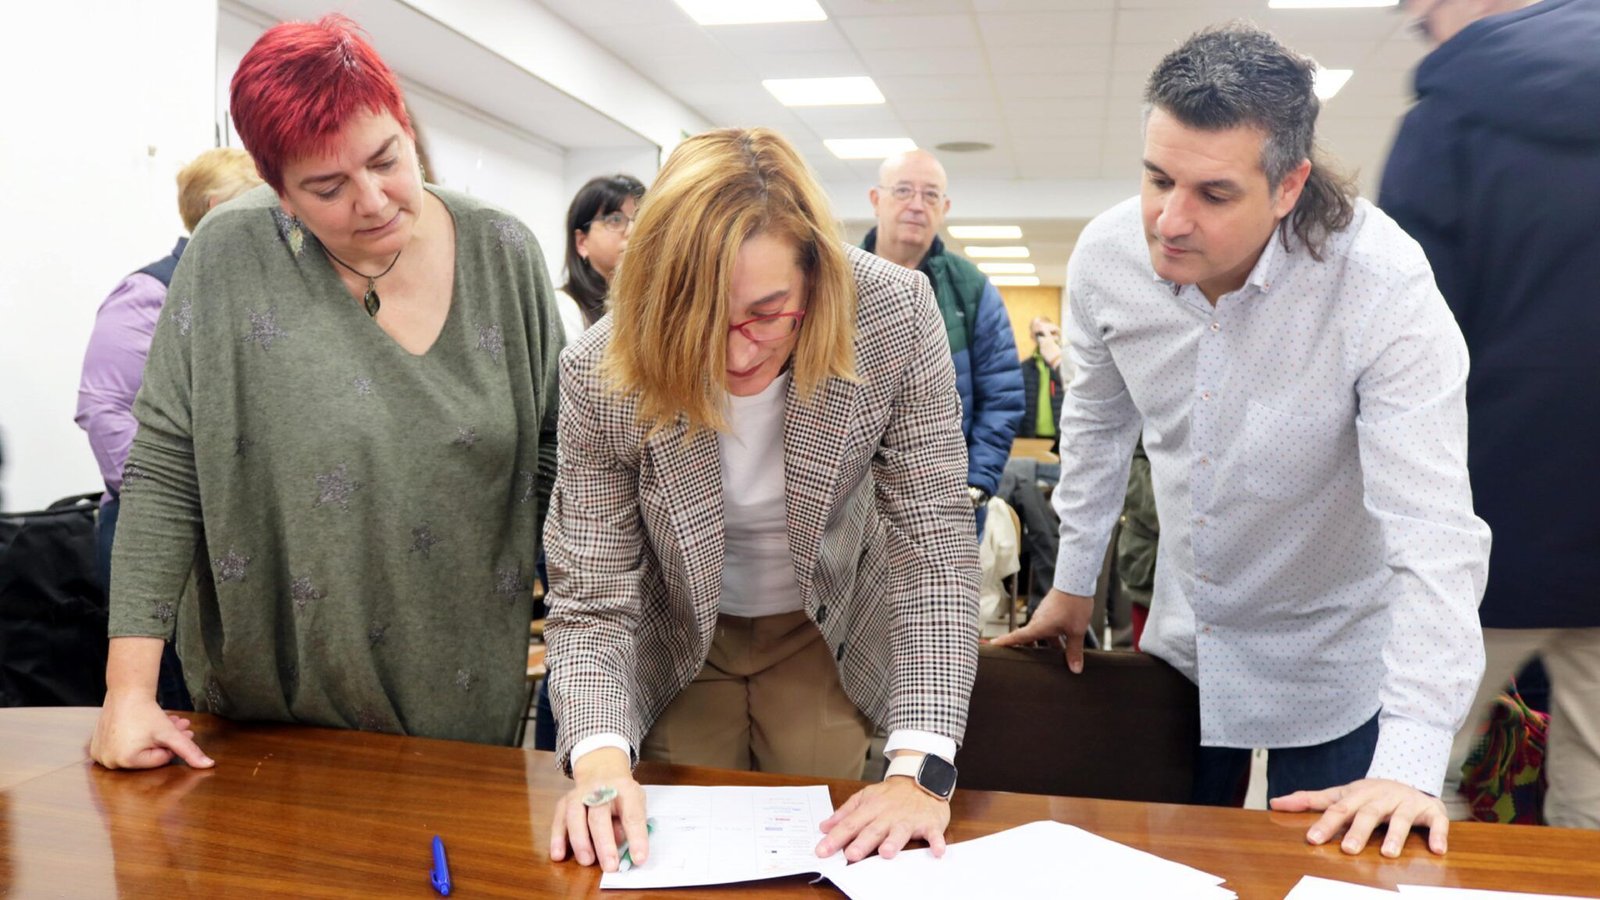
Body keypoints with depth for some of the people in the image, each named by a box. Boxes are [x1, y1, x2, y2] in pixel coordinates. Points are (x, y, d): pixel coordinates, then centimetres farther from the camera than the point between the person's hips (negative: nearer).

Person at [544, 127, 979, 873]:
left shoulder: (897, 317, -29)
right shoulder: (600, 374, -29)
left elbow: (932, 542, -26)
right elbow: (590, 596, -22)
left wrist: (921, 768, -35)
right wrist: (599, 755, -41)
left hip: (829, 634, 1)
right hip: (679, 647, 0)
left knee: (819, 858, 11)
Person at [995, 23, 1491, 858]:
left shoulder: (1383, 285, -29)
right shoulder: (1106, 254, -15)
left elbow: (1433, 530, -31)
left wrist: (1410, 764, -37)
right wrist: (1072, 580, 11)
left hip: (1333, 659, -4)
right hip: (1182, 635, 4)